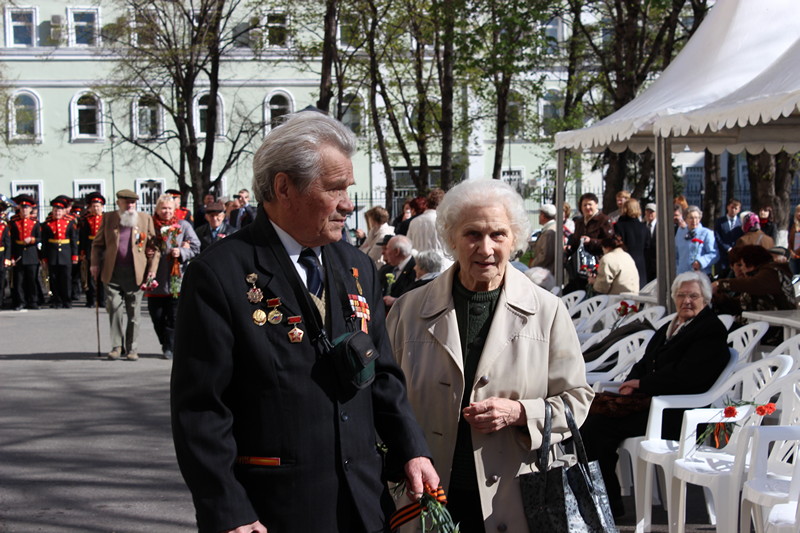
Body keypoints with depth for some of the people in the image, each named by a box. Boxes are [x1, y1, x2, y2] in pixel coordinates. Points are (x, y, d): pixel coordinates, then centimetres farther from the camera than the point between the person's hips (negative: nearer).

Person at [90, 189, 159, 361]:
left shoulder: (145, 219, 8)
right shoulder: (108, 218, 10)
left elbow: (154, 246, 7)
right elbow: (97, 243, 14)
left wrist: (152, 268, -1)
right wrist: (95, 264, 3)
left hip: (135, 274, 0)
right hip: (112, 274, 0)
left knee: (133, 313, 3)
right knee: (114, 308, -5)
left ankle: (132, 349, 11)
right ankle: (117, 346, 6)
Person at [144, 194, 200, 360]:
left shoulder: (183, 225, 5)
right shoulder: (150, 225, 8)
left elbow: (196, 247, 2)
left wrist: (181, 252, -14)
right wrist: (145, 252, -4)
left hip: (177, 279, -2)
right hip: (155, 281, 2)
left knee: (174, 317, -3)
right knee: (157, 317, 5)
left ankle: (170, 347, 4)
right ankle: (165, 345, 23)